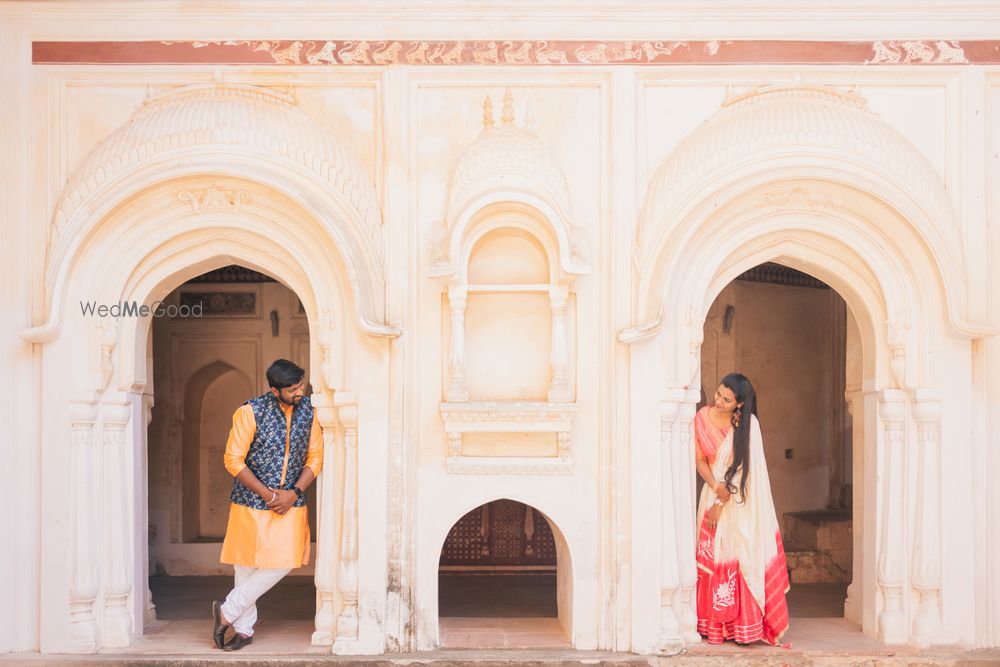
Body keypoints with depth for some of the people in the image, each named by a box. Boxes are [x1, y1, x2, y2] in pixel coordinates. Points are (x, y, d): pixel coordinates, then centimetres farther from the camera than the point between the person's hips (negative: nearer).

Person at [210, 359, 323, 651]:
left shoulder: (309, 410, -2)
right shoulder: (250, 412, -14)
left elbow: (315, 457, 4)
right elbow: (233, 460, -13)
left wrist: (294, 493, -10)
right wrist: (268, 495, -15)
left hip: (291, 504, 4)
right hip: (251, 504, -4)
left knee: (282, 563, 0)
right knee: (247, 566, 4)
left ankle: (227, 611, 15)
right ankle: (244, 629, 21)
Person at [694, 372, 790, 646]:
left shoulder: (748, 424, -12)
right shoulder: (702, 418, -3)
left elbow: (741, 467, -13)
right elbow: (700, 459, 0)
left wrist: (721, 503, -13)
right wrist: (715, 486, -17)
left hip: (742, 502, -3)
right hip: (714, 494, 3)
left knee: (744, 559, -4)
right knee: (713, 559, 2)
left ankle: (746, 625, 1)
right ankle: (715, 626, 8)